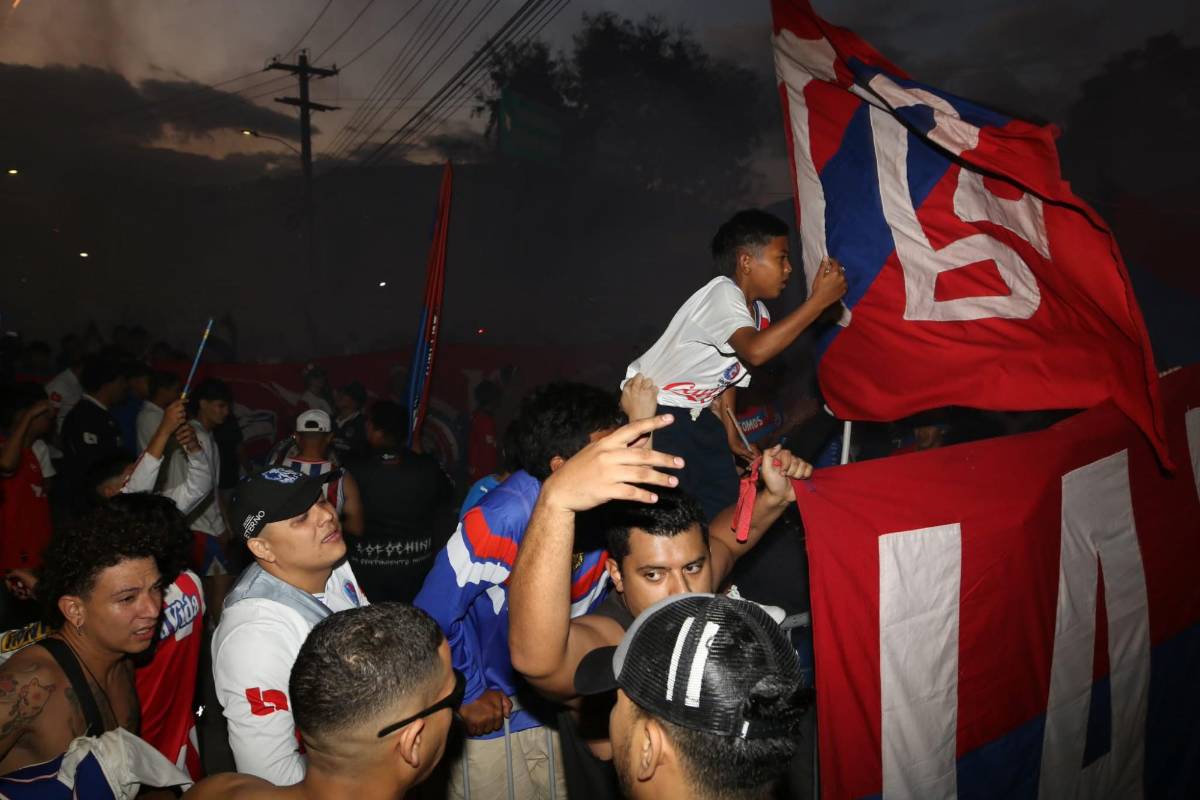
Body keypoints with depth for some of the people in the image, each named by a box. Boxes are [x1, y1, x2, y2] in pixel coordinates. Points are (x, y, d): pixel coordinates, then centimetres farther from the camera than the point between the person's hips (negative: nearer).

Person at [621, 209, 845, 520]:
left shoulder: (759, 314, 3)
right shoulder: (722, 293, -25)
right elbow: (755, 351, -43)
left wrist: (732, 436, 14)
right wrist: (818, 300, -38)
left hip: (696, 414, 9)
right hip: (651, 410, -9)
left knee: (726, 501, 9)